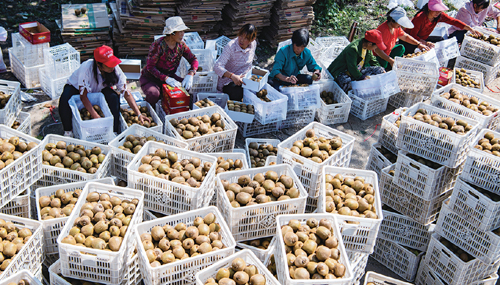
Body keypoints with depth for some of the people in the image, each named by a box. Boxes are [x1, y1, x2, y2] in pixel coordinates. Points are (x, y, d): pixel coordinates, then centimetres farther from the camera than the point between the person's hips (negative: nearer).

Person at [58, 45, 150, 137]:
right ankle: (68, 131, -14)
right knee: (65, 100, -35)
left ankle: (115, 131, -18)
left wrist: (139, 114, -30)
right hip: (76, 87, -3)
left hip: (98, 89, 3)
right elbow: (83, 96, -33)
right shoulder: (86, 67, -37)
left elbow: (127, 93, -22)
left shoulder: (115, 69, -26)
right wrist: (96, 117, -43)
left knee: (114, 97, -29)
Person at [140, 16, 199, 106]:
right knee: (154, 94, -36)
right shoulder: (158, 45, -24)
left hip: (169, 76, 6)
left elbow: (193, 59, -2)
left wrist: (190, 74, -23)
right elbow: (150, 66, -23)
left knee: (188, 87, -17)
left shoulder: (181, 45, -6)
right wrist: (166, 78, -35)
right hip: (150, 78, -5)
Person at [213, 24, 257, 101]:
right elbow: (217, 67, -29)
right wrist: (232, 76, -42)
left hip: (245, 78, 6)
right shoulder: (230, 46, -22)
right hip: (228, 82, -5)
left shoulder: (253, 44, -4)